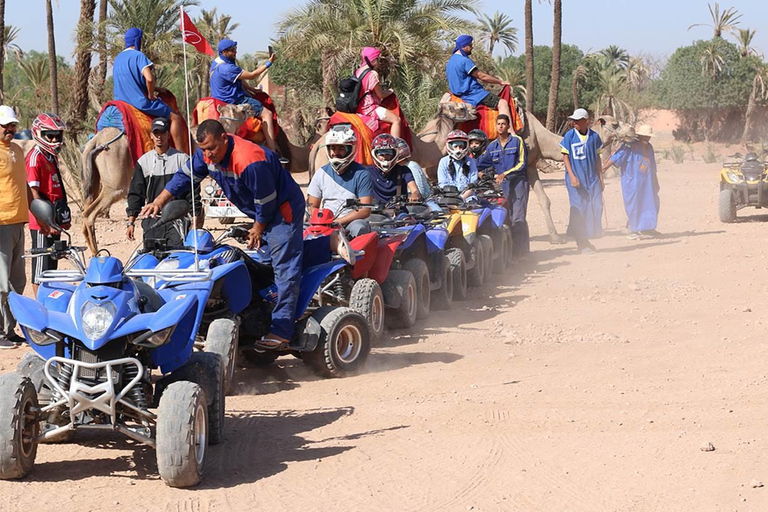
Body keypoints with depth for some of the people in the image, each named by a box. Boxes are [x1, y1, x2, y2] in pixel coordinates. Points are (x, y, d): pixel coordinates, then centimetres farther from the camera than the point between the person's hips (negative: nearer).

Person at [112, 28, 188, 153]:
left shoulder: (117, 59, 14)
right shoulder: (138, 56, -13)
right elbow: (149, 79, -27)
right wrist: (151, 95, -9)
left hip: (121, 101, 9)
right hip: (139, 102, -9)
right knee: (175, 118, -8)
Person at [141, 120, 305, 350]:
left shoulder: (249, 162, -33)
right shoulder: (207, 154, -7)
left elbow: (266, 200, -23)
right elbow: (186, 176, 6)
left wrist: (258, 229, -8)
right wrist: (159, 201, 0)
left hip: (283, 208, -10)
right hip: (262, 212, 10)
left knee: (284, 268, -11)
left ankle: (282, 331, -15)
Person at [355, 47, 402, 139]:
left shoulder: (358, 72, 9)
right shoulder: (373, 74, -18)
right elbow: (381, 95, -12)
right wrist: (390, 91, 6)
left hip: (359, 107, 10)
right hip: (370, 108, -10)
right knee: (396, 119, -11)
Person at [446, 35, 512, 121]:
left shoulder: (450, 62, 16)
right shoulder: (464, 61, -16)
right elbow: (482, 76, -13)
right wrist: (500, 81, -3)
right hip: (474, 94, -11)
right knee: (503, 103, -20)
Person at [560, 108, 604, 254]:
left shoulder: (594, 136, 5)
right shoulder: (569, 136, -3)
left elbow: (597, 158, 13)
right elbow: (565, 156, -2)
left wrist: (600, 177, 11)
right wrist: (572, 176, -12)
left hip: (592, 178, 3)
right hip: (576, 179, -3)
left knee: (596, 207, 0)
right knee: (579, 208, -4)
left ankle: (586, 240, 12)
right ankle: (581, 243, 3)